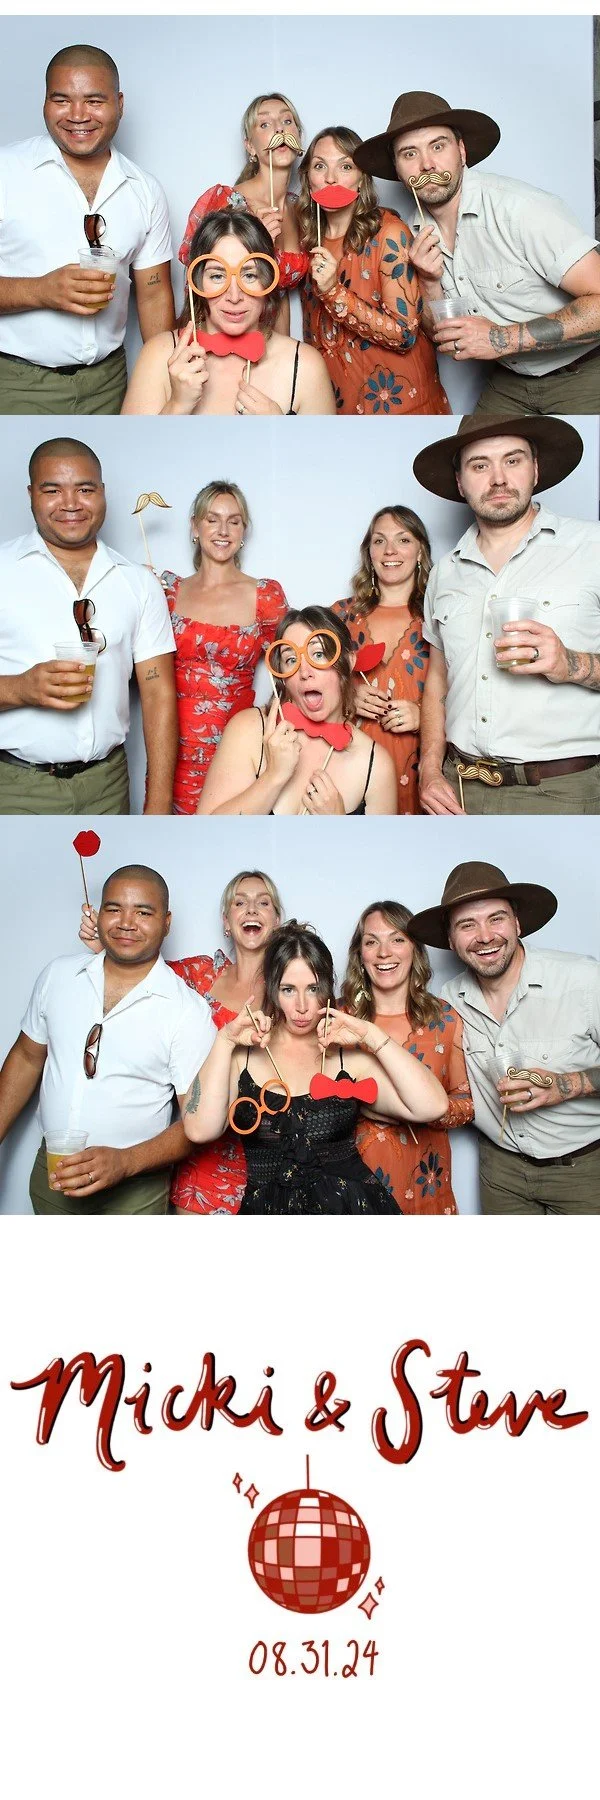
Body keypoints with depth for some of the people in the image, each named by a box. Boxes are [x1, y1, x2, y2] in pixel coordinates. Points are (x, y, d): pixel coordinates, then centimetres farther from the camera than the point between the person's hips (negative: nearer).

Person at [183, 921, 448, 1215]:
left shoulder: (349, 1055, 6)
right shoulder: (242, 1054, 6)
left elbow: (432, 1107, -5)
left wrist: (371, 1036, -4)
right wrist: (225, 1040, -6)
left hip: (351, 1207, 0)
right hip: (269, 1209, 0)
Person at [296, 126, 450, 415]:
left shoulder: (389, 233, -17)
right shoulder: (309, 234, 0)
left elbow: (404, 334, -22)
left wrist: (333, 292, -28)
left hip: (395, 397, -5)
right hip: (335, 396, 5)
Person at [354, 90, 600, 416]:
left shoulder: (518, 206, -23)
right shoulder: (417, 229, -1)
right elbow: (439, 334, 5)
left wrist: (503, 338, -29)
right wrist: (429, 282, -14)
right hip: (508, 381, 6)